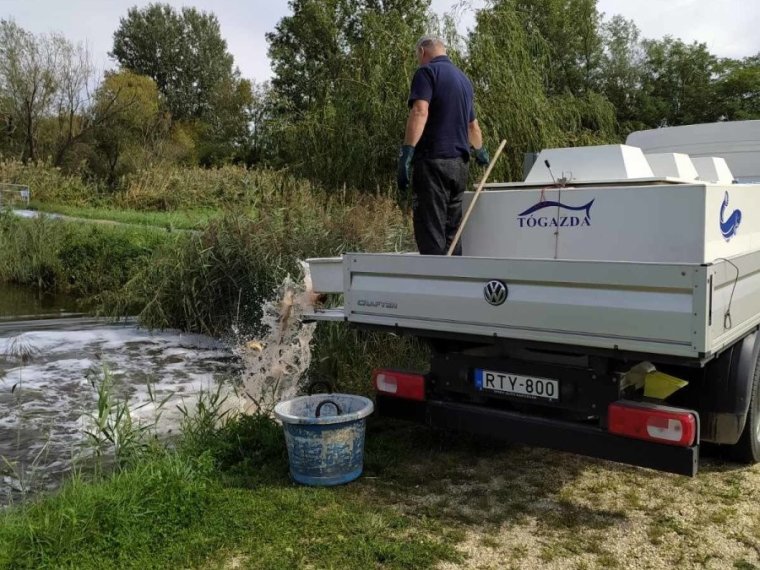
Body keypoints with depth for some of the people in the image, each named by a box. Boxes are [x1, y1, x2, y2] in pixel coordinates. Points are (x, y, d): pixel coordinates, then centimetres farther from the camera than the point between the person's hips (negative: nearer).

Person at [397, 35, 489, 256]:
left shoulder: (427, 72, -1)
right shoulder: (463, 78, 22)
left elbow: (420, 112, -19)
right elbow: (472, 125, 33)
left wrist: (405, 155, -24)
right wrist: (481, 151, 50)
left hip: (434, 161, -7)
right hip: (459, 163, 7)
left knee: (431, 235, -8)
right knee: (451, 233, 11)